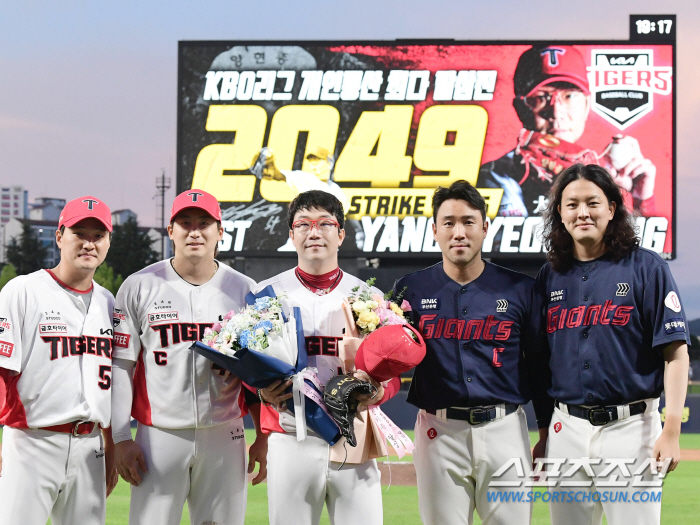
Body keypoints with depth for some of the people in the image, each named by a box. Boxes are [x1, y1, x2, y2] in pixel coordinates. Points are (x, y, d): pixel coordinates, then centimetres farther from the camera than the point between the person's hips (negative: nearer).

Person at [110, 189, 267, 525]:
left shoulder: (244, 290, 7)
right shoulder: (138, 287, 2)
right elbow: (121, 366, 2)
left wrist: (264, 437, 3)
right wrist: (121, 439, -4)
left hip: (224, 438, 2)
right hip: (158, 435, -1)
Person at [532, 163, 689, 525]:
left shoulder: (646, 268, -3)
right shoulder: (550, 277, 9)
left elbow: (676, 352, -7)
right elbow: (541, 363, 14)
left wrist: (671, 430, -15)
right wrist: (543, 434, 10)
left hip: (631, 427, -4)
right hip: (566, 430, 4)